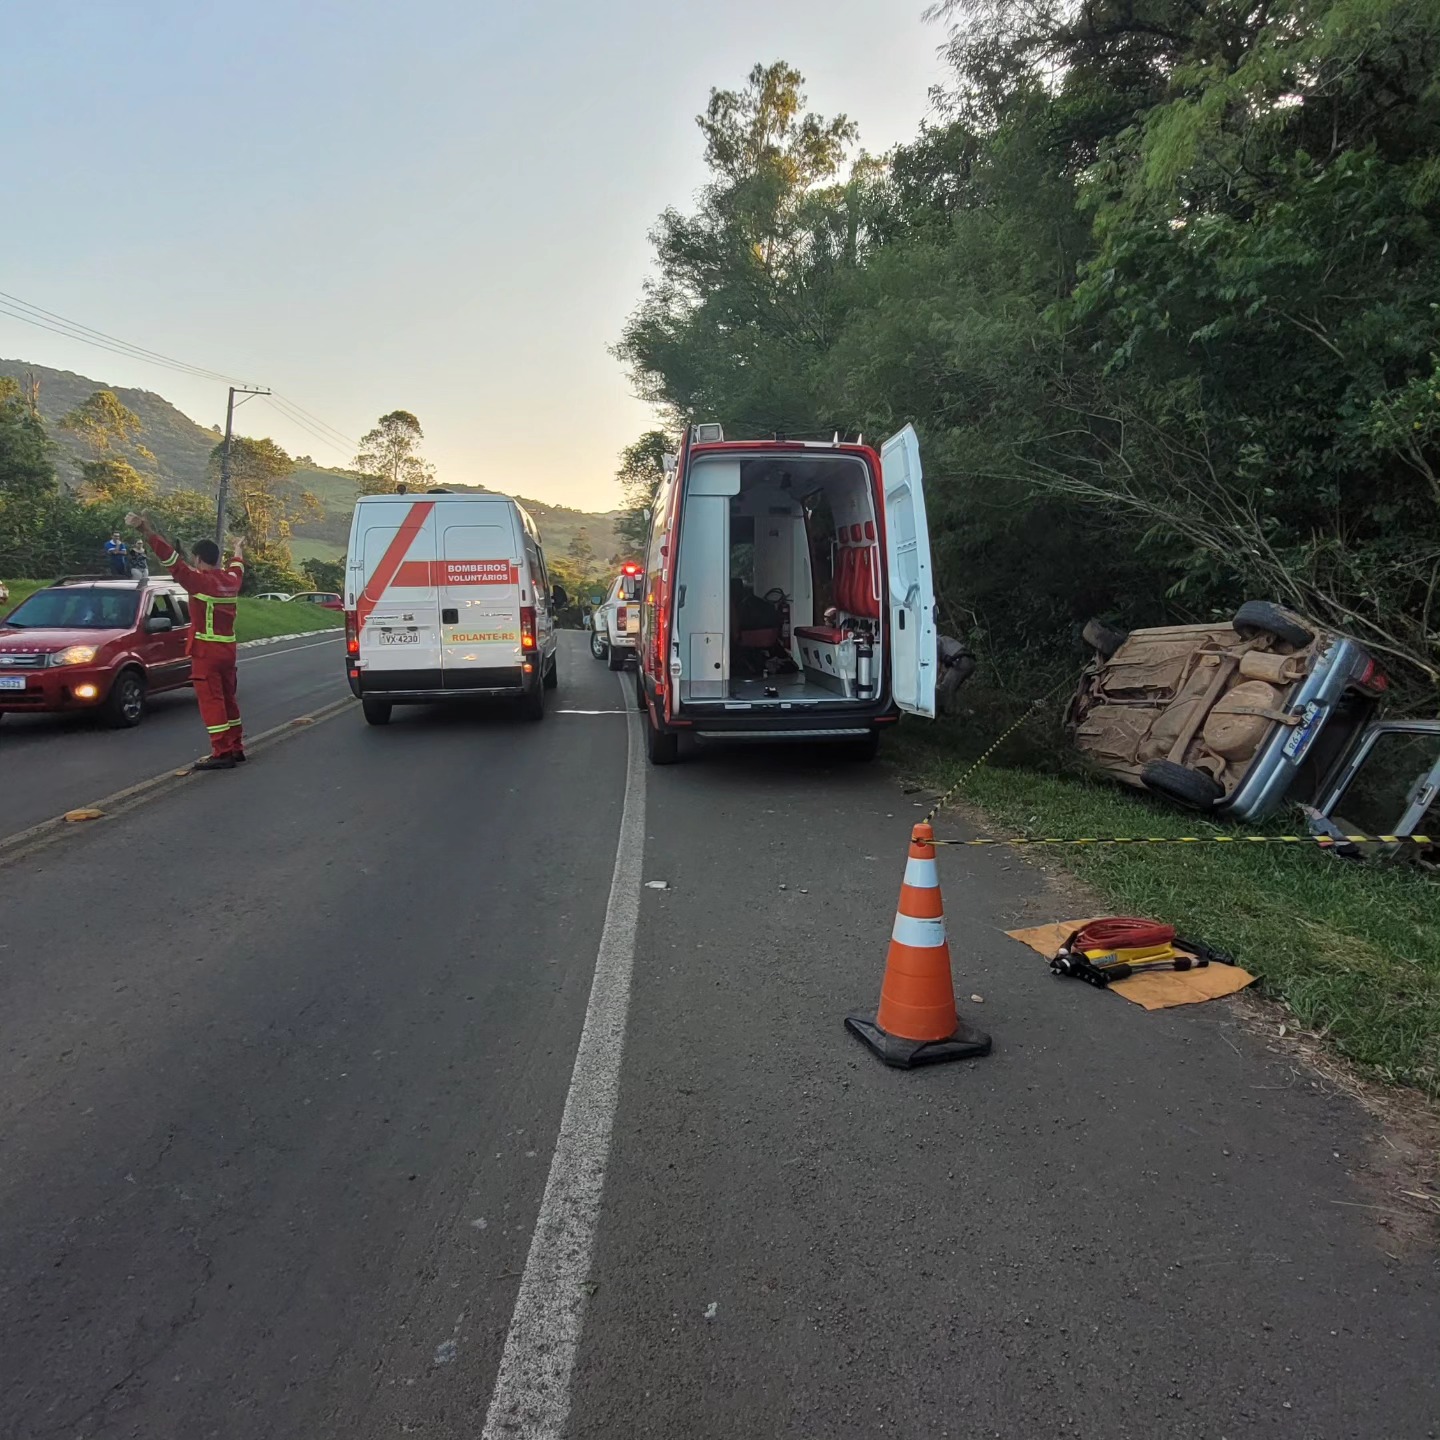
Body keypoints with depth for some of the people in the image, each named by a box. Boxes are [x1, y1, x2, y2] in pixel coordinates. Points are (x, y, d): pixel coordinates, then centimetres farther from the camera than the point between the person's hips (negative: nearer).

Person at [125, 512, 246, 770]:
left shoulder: (201, 580, -14)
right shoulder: (231, 579, 8)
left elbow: (172, 560, -25)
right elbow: (237, 566, 31)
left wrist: (147, 531, -30)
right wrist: (237, 551, 53)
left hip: (206, 650, -8)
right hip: (228, 648, 8)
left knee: (210, 700, -6)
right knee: (227, 697, 16)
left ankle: (222, 753, -9)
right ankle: (236, 748, 23)